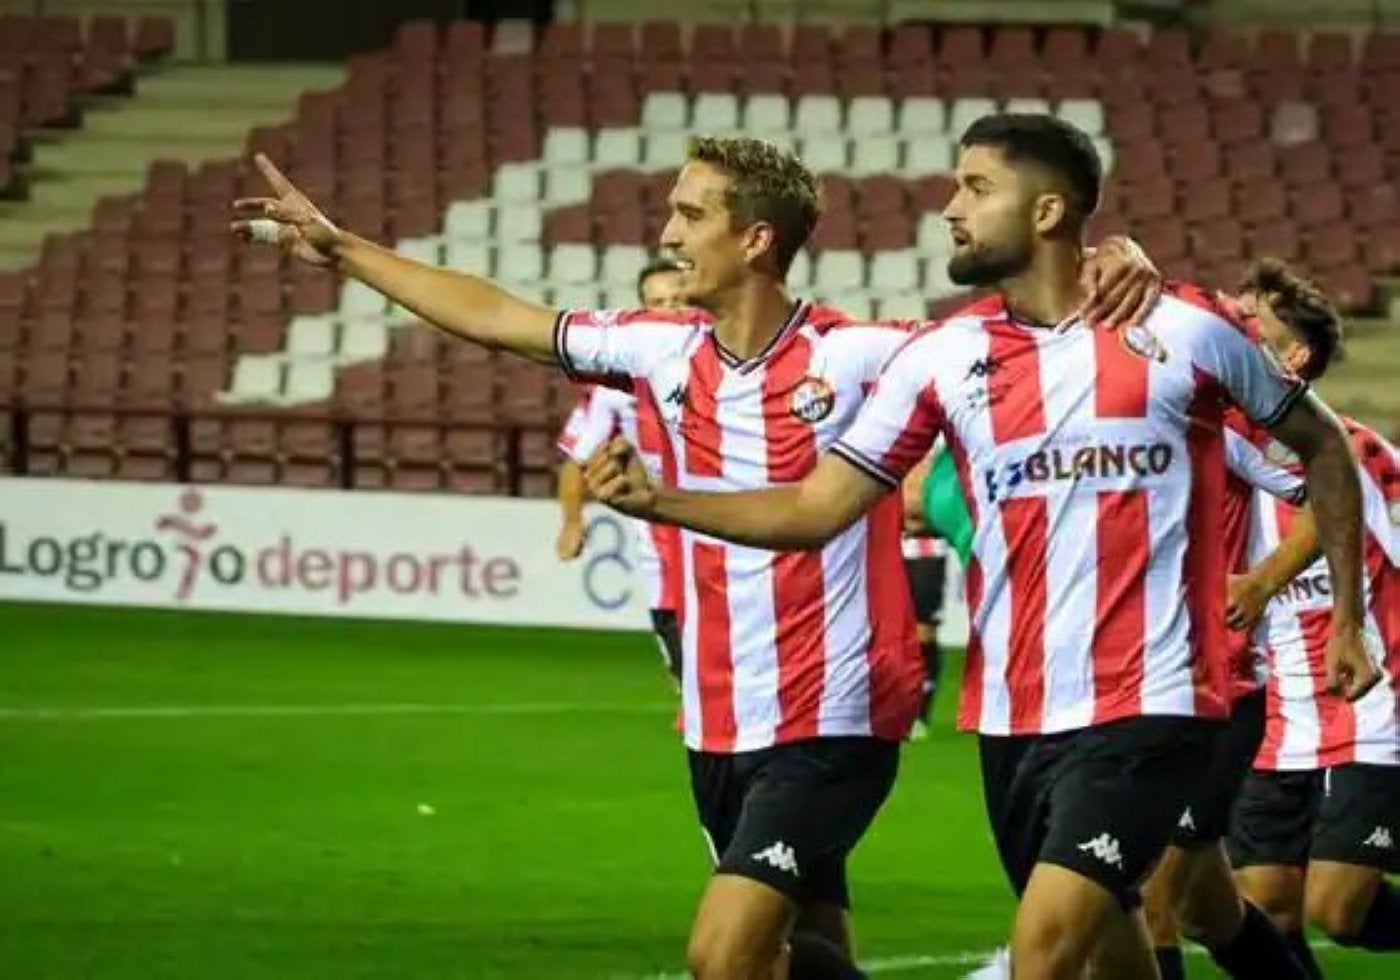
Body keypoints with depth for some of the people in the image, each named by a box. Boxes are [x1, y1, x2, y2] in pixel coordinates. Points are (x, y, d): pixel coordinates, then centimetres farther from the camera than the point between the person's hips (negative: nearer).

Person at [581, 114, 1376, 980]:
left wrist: (1347, 618, 9)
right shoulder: (940, 357, 4)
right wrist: (656, 498, -9)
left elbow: (1321, 444, 11)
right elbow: (816, 509, 4)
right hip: (1013, 715, 4)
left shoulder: (1185, 330, -3)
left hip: (1147, 709, -4)